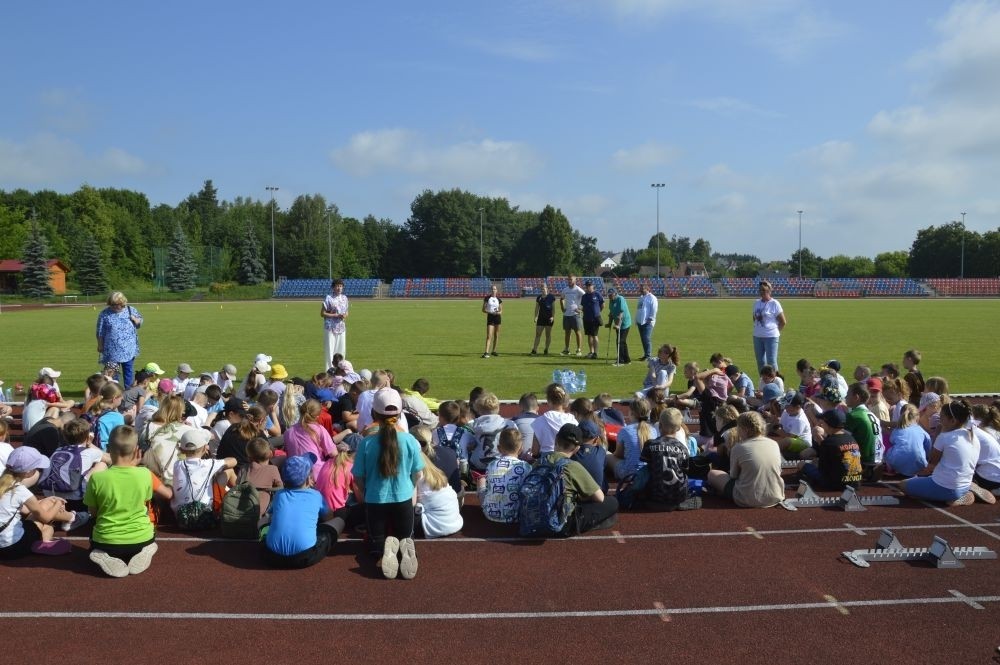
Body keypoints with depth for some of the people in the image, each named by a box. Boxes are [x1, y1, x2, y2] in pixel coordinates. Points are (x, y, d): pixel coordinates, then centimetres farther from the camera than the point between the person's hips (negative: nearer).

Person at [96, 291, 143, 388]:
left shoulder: (131, 310, 2)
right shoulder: (104, 313, -3)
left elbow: (140, 323, 12)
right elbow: (100, 332, 1)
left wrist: (134, 319, -9)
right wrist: (100, 345, 1)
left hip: (129, 349, 2)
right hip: (112, 351, -2)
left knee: (128, 370, 9)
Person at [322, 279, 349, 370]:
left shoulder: (344, 298, 9)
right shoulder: (328, 298, -9)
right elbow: (322, 313, -10)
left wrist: (345, 316, -5)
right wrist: (336, 315, -17)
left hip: (341, 328, 6)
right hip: (330, 328, -6)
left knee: (341, 350, 10)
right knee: (330, 350, -4)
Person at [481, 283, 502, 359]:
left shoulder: (499, 299, 6)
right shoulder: (487, 298, 0)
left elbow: (501, 311, 10)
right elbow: (483, 310, -1)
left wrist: (498, 312, -12)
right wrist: (490, 312, -17)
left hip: (497, 317, 3)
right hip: (490, 317, -3)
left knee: (496, 335, 8)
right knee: (489, 335, -12)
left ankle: (494, 350, 22)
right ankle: (486, 352, -17)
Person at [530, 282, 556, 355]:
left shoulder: (551, 297, -1)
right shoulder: (539, 298, 9)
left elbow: (553, 308, -2)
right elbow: (537, 308, 12)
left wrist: (553, 317, -10)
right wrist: (535, 317, 3)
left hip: (549, 318, -3)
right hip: (541, 318, 3)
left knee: (548, 335, 4)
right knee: (537, 334, -2)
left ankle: (546, 350, 12)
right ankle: (534, 350, -3)